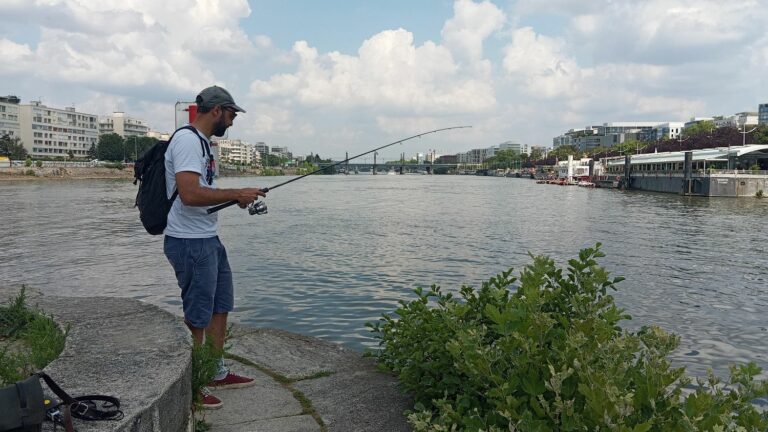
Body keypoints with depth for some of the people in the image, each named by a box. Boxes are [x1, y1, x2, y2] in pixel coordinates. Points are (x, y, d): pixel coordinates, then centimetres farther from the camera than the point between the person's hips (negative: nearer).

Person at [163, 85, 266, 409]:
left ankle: (217, 374, 31)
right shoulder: (187, 140, -16)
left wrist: (235, 198, 14)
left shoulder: (201, 142, 16)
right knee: (197, 318, 0)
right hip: (191, 243, -11)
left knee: (220, 306, 18)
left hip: (208, 239, 11)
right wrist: (237, 194, -19)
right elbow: (189, 194, -28)